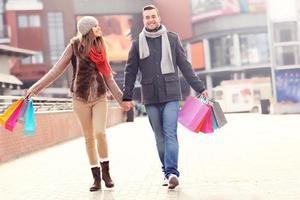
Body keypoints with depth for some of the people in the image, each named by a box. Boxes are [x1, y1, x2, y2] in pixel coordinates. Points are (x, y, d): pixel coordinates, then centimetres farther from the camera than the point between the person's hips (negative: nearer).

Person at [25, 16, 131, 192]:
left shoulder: (100, 48, 5)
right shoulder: (75, 45, -5)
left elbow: (108, 77, 11)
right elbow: (58, 69, -4)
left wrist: (121, 98, 11)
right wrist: (35, 88, -7)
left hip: (100, 97, 2)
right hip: (81, 98, -1)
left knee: (100, 132, -15)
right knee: (89, 137, 5)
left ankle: (106, 172, 3)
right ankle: (96, 177, 15)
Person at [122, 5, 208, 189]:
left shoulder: (172, 39, 4)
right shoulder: (137, 43, 7)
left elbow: (185, 66, 6)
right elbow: (130, 72, 9)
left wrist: (200, 88, 3)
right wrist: (127, 96, 5)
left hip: (171, 95, -2)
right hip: (150, 98, 2)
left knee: (170, 134, -11)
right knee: (160, 137, 7)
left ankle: (172, 173, -13)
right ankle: (168, 172, 15)